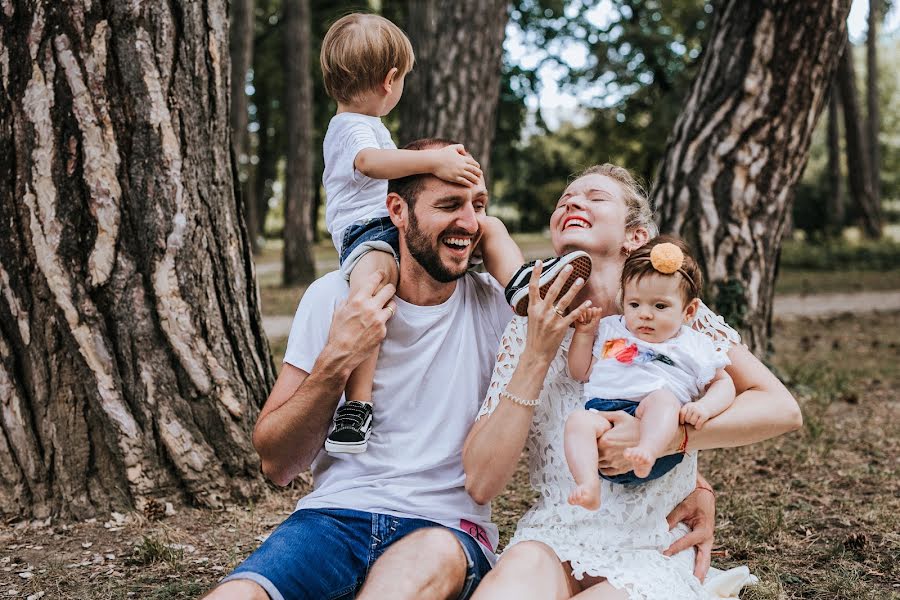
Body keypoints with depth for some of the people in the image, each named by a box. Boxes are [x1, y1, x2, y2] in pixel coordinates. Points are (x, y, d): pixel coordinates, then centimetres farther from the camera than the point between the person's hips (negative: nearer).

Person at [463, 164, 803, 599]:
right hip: (552, 537, 1)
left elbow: (782, 409, -9)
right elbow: (481, 484, -6)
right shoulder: (529, 330, 3)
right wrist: (536, 356, -14)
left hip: (653, 550, -1)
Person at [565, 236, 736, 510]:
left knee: (662, 397, -34)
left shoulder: (694, 346, 21)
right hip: (602, 412, 2)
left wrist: (704, 407, -3)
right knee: (578, 420, -31)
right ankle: (588, 485, -49)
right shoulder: (610, 330, 29)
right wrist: (584, 333, 17)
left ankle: (646, 454, -58)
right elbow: (580, 373, 28)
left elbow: (723, 383, 18)